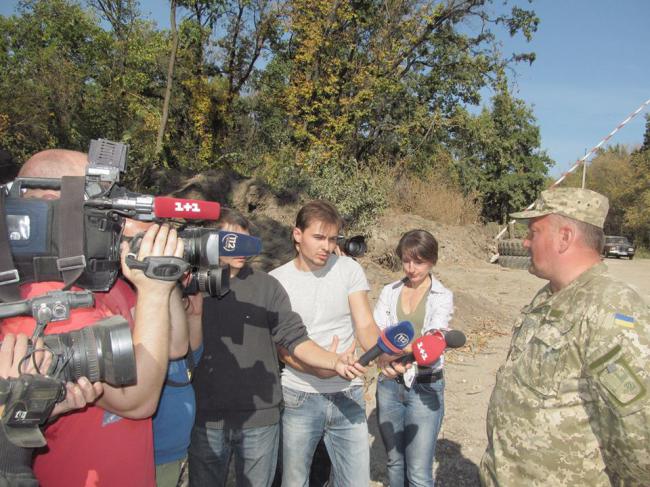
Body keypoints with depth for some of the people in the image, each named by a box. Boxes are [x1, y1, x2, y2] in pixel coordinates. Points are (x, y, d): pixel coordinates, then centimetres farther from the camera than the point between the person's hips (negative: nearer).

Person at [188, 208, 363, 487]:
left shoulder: (266, 285, -4)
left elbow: (294, 338, -7)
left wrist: (334, 362, -22)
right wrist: (194, 311, -23)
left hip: (260, 417, 0)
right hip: (207, 418, 0)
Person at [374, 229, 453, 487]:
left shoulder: (442, 296, -4)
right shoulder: (389, 292, 4)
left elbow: (435, 334, -21)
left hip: (425, 387, -3)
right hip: (389, 384, 3)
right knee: (395, 463, 18)